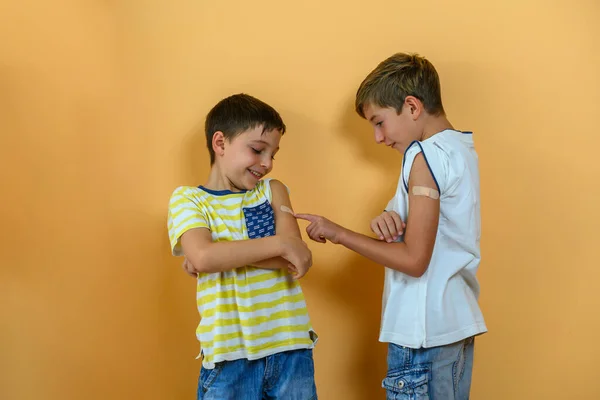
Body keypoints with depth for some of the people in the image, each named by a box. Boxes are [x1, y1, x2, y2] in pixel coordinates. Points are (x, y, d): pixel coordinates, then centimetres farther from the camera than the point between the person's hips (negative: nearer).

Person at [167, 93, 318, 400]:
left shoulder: (272, 191, 10)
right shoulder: (187, 199, 1)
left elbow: (295, 256, -5)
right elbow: (203, 257, -18)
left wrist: (224, 254, -13)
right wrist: (279, 243, -15)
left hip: (291, 348, 3)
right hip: (229, 356, -3)